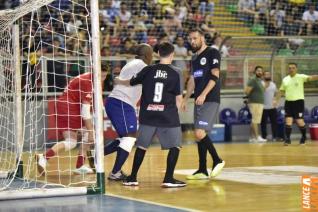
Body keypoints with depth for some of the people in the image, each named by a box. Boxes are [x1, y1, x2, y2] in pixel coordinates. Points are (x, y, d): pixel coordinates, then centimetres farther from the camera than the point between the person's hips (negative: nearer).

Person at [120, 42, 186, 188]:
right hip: (168, 116, -3)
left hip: (148, 115, 3)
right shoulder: (174, 74, -3)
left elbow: (131, 82, 18)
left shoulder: (148, 70, 3)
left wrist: (119, 81, 38)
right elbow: (178, 98, 0)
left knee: (141, 146, 12)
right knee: (175, 146, 6)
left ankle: (132, 178, 16)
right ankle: (168, 179, -1)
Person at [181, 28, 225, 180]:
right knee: (199, 135, 7)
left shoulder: (212, 53, -6)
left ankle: (217, 161, 0)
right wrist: (185, 99, 18)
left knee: (200, 133, -17)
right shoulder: (194, 58, 18)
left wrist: (204, 94, -23)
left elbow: (215, 76, -15)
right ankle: (202, 171, 11)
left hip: (210, 100, -8)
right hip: (198, 101, 8)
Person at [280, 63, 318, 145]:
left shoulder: (300, 77, -5)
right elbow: (281, 90, 20)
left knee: (299, 121, -2)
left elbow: (310, 78, -22)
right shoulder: (285, 79, 9)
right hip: (288, 102, 4)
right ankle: (287, 139, 3)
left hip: (298, 101, -4)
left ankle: (304, 137, 22)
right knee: (288, 121, -3)